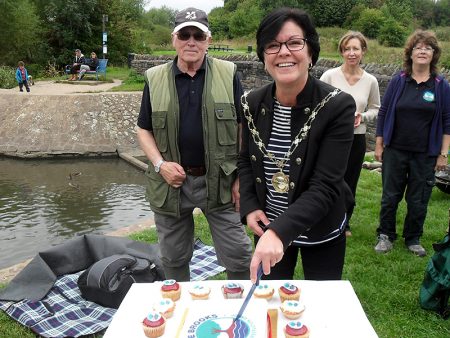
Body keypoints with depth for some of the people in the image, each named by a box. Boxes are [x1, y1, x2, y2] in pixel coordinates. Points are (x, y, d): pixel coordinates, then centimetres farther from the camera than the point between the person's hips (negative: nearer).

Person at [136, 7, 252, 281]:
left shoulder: (228, 75, 0)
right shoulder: (155, 79, 4)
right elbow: (144, 129, 9)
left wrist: (242, 177, -5)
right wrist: (160, 164, -8)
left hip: (220, 181, -1)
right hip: (172, 182, 2)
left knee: (238, 255, 6)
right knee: (174, 258, 17)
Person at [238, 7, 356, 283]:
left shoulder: (338, 106, -21)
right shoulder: (252, 103, -8)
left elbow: (324, 187, -26)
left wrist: (279, 231, -37)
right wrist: (249, 207, -8)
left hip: (321, 231, -3)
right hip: (268, 228, 3)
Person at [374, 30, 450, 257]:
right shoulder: (398, 81, 0)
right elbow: (383, 113, 3)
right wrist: (379, 145, 0)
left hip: (425, 155, 0)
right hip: (395, 151, 0)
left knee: (418, 200, 9)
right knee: (390, 196, 7)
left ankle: (413, 239, 27)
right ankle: (386, 235, 24)